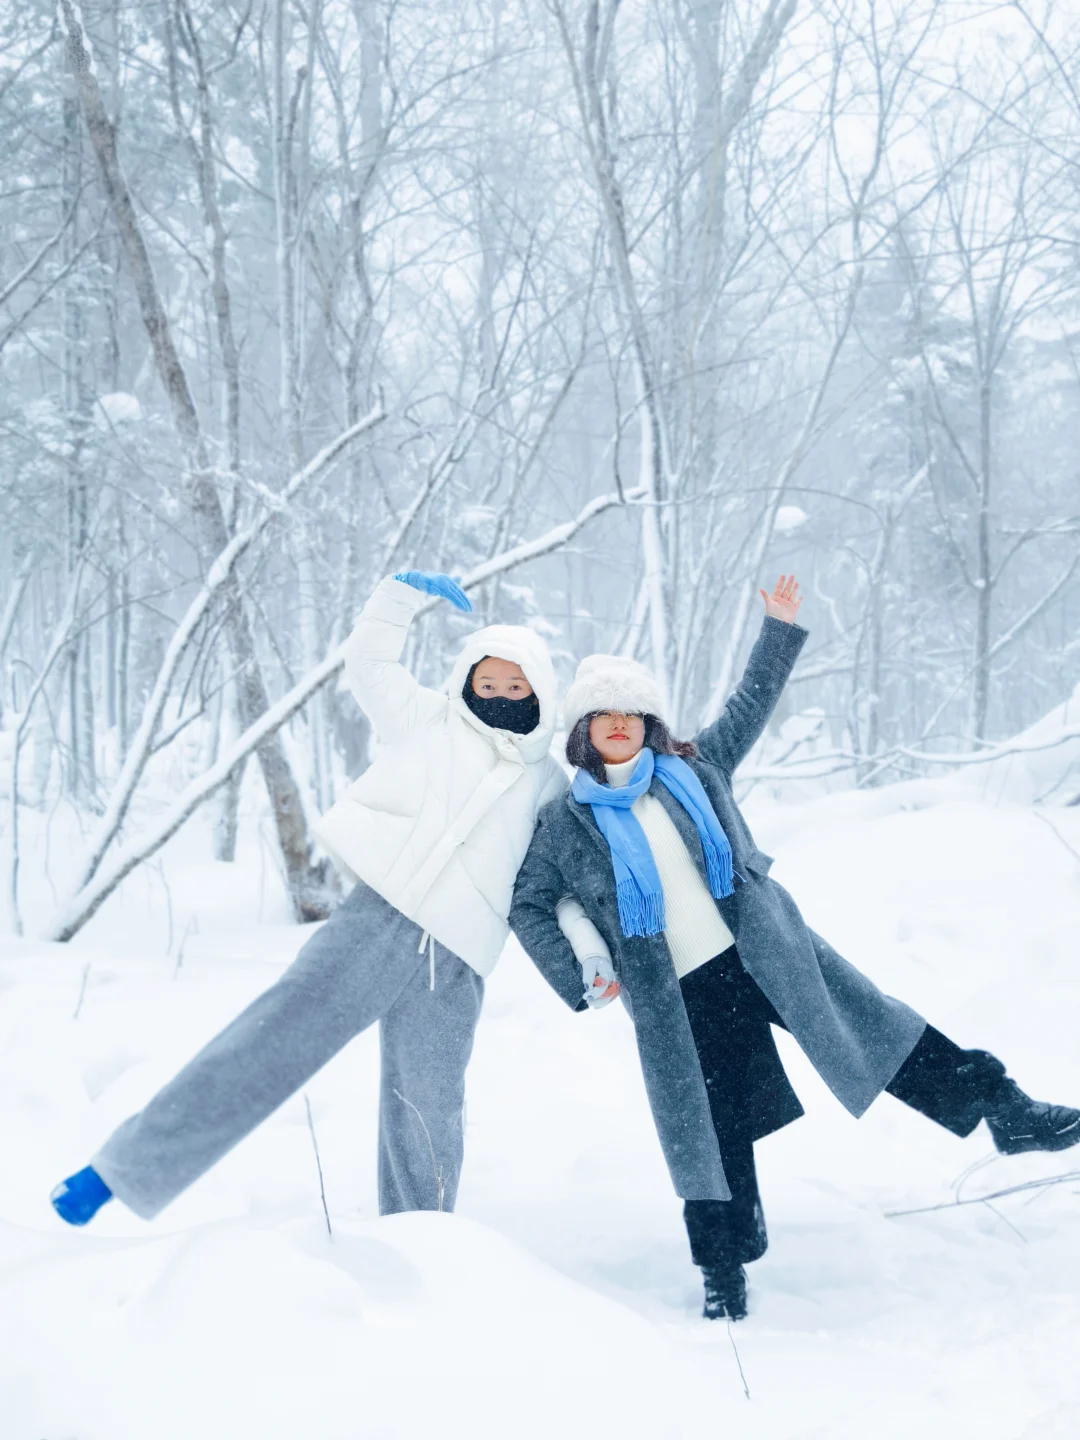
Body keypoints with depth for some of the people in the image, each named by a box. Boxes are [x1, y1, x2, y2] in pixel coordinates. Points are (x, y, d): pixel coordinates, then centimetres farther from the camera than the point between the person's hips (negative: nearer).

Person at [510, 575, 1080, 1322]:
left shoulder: (694, 768, 8)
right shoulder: (567, 821, 5)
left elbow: (750, 706, 19)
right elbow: (528, 905, 11)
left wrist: (780, 630, 18)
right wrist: (577, 978, 2)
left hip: (765, 947, 1)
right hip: (681, 996, -1)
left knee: (872, 1029, -2)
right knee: (718, 1126, 2)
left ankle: (1004, 1109, 6)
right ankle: (724, 1262, 15)